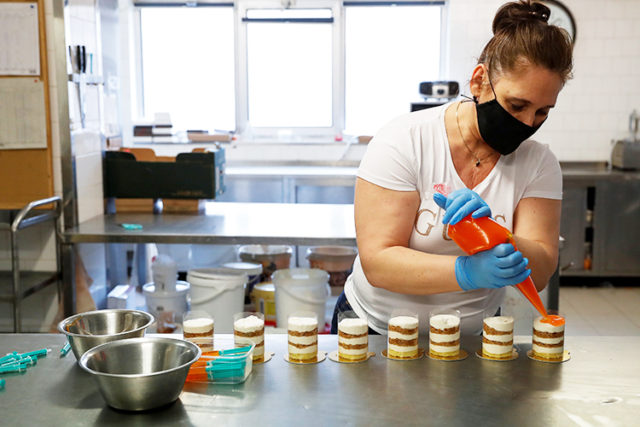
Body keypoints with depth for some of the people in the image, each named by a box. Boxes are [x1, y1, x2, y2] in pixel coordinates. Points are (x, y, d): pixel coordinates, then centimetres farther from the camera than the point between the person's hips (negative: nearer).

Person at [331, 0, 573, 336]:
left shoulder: (538, 163, -2)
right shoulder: (403, 142, -13)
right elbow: (377, 263, -18)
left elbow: (539, 273, -8)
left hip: (471, 339, 2)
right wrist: (469, 272, -32)